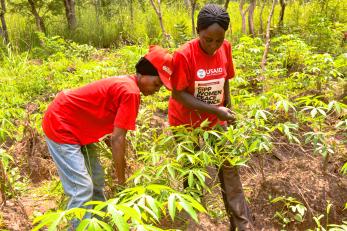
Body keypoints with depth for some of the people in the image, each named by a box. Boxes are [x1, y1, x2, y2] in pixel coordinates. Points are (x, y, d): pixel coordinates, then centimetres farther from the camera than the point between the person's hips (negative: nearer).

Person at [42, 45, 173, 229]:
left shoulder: (125, 84, 7)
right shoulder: (131, 92, -23)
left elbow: (114, 135, 9)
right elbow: (117, 138, -23)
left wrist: (120, 171, 9)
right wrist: (121, 179, -14)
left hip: (75, 128, 10)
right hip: (60, 126, -10)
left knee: (96, 178, 15)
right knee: (82, 188, -13)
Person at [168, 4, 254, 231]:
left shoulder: (226, 48, -10)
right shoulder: (184, 55, -25)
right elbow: (178, 94, -24)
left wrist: (228, 110, 5)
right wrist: (215, 109, -27)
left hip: (216, 121, 4)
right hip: (186, 123, -4)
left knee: (229, 168, 4)